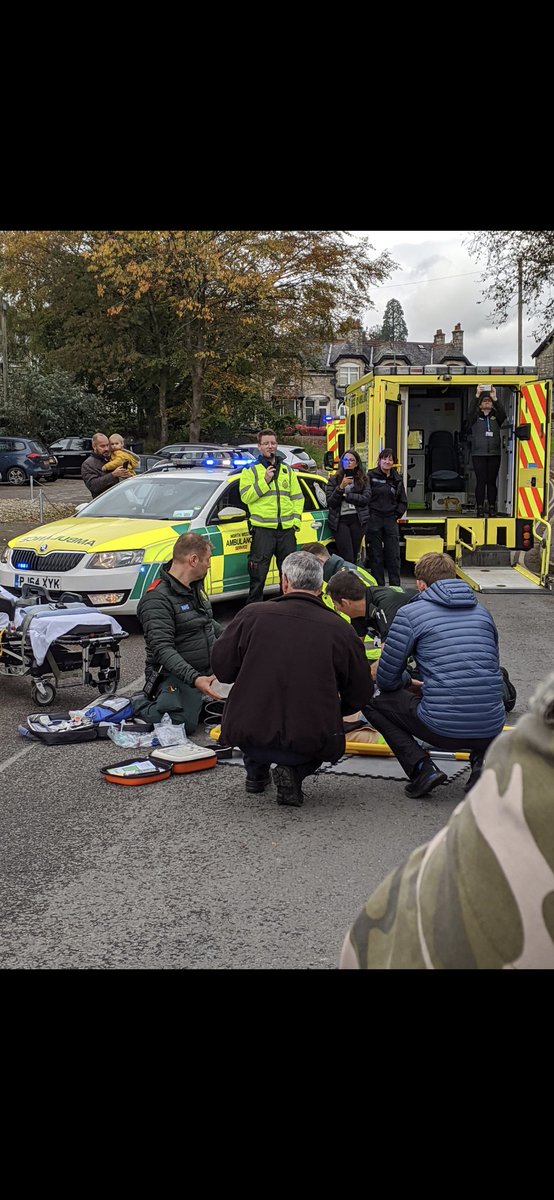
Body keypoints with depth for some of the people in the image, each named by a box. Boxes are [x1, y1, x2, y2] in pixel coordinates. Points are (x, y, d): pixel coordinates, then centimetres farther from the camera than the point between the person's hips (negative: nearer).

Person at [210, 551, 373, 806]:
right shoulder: (341, 630, -2)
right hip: (310, 742, -2)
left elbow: (221, 668, 4)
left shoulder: (252, 614, -2)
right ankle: (294, 773, 4)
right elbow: (361, 694, 5)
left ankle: (255, 771, 29)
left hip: (247, 735, 2)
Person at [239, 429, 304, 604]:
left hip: (286, 529, 4)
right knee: (258, 573, -4)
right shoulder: (251, 470, 3)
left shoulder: (287, 470, 16)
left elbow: (298, 497, 17)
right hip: (263, 529, -4)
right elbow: (246, 497, -8)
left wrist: (296, 520, 4)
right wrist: (264, 481, -15)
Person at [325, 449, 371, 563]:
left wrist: (346, 495, -7)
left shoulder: (363, 479, 11)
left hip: (358, 520, 1)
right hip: (340, 520, -1)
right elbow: (329, 502, -2)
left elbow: (366, 498, -5)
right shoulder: (334, 480, 8)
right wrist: (341, 487, -14)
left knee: (355, 555, 4)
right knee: (347, 556, -10)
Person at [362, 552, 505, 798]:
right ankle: (481, 759, 12)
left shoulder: (410, 613, 2)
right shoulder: (481, 612, 16)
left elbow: (386, 680, 4)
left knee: (373, 702, 18)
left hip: (442, 729, -5)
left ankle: (422, 769, 1)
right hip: (491, 730, 5)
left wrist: (409, 683, 28)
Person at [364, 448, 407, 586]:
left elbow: (403, 502, 18)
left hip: (391, 520, 3)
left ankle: (395, 585, 7)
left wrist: (396, 515, 6)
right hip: (373, 520, -3)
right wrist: (368, 515, -9)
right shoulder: (371, 476, -1)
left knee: (394, 555, 0)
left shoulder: (397, 479, 12)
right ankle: (378, 586, 9)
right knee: (376, 555, 2)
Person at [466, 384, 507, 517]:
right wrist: (477, 396, -28)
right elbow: (470, 411, -14)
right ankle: (480, 509, -1)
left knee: (492, 481, 2)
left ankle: (492, 509, 4)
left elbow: (503, 414, -12)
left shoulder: (496, 417, 10)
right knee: (481, 481, -4)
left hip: (494, 454, 2)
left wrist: (495, 398, -24)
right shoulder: (476, 417, 7)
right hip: (478, 454, -1)